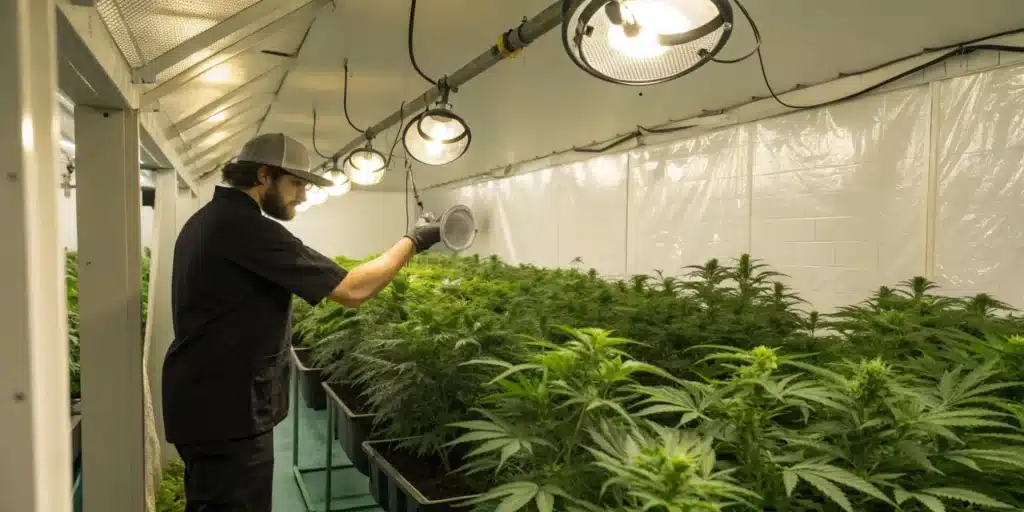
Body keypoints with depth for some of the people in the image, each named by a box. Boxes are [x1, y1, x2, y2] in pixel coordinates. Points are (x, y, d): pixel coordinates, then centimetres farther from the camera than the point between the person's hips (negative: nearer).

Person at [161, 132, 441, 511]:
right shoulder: (246, 226, -20)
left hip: (203, 404, 10)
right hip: (227, 413, -10)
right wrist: (412, 241, -11)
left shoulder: (206, 220, 12)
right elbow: (352, 290, -23)